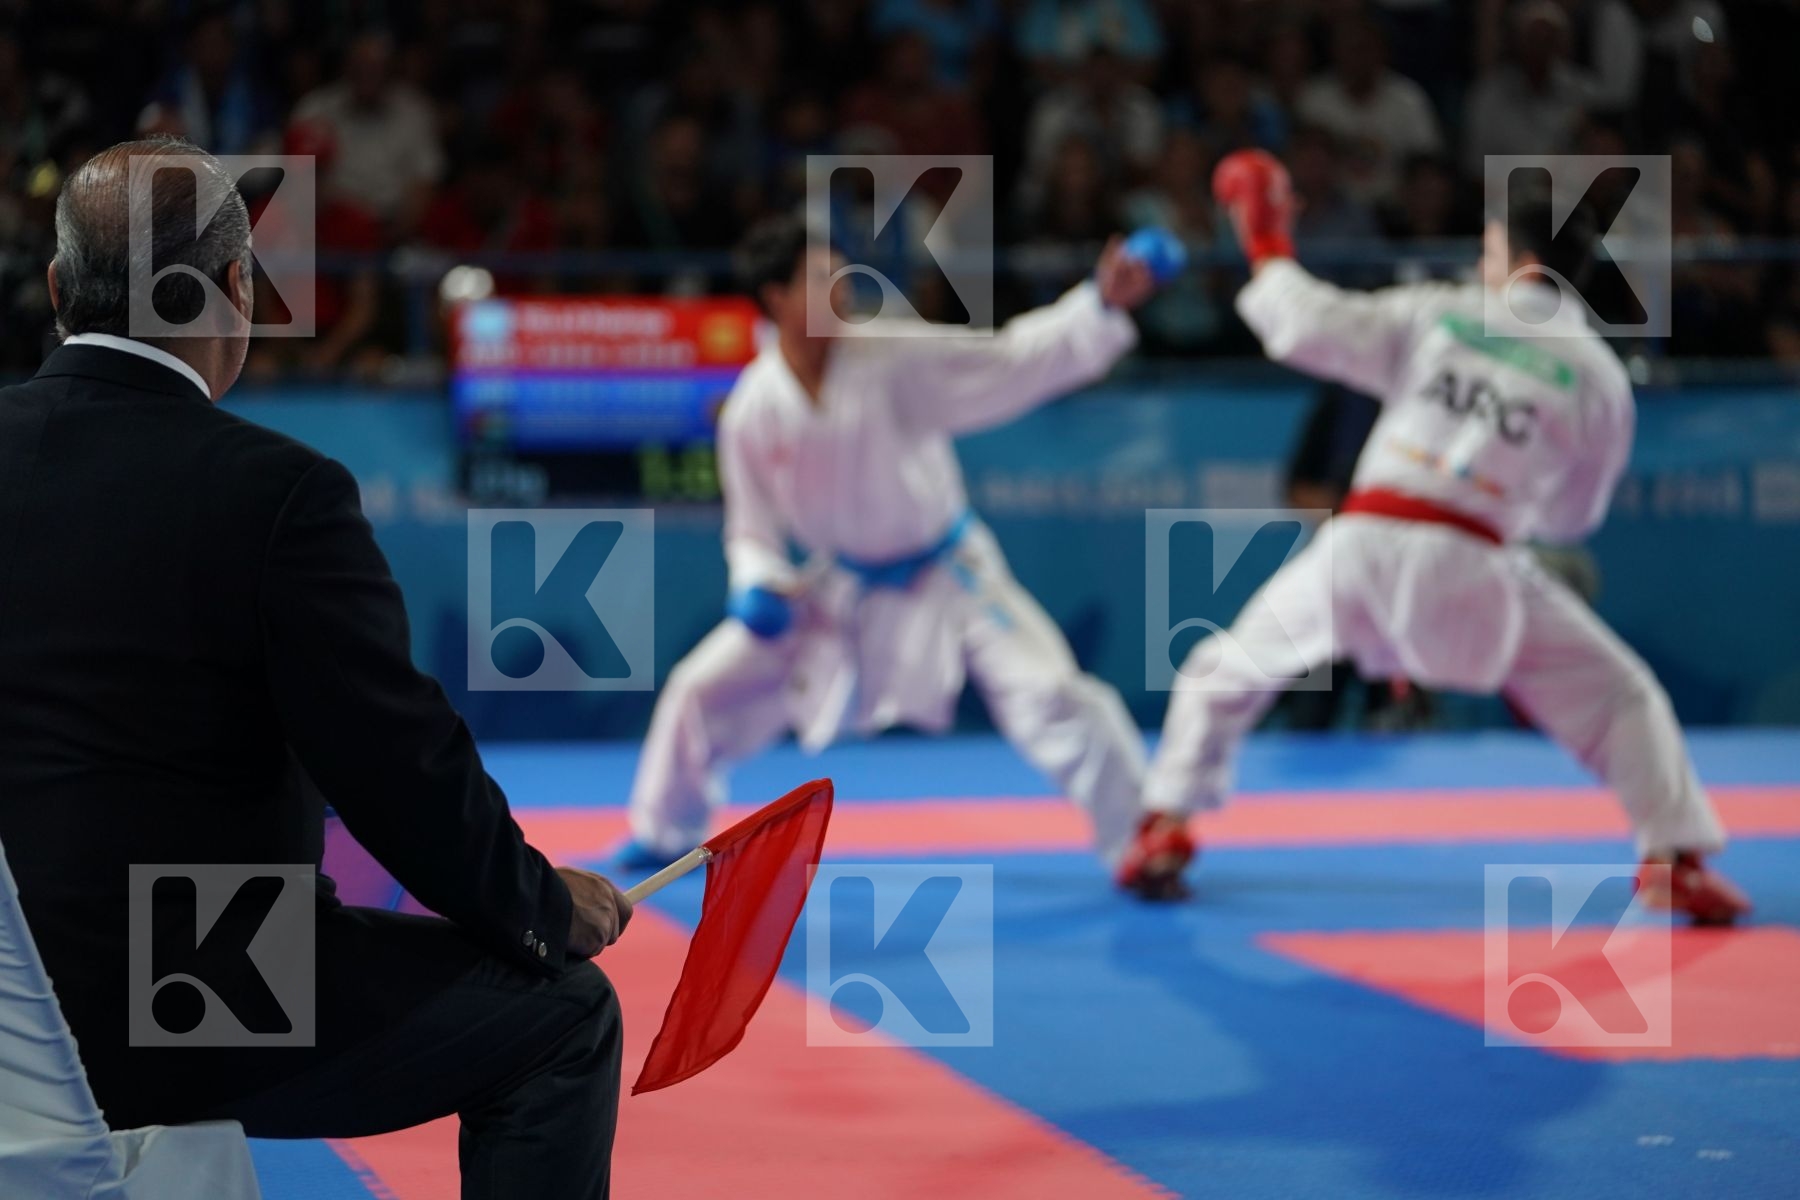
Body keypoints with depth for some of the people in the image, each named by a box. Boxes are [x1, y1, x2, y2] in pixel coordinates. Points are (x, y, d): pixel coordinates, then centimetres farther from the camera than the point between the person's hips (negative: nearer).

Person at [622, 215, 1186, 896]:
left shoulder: (891, 357, -21)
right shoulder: (752, 411, -13)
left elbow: (1013, 362, -21)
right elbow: (752, 526, 1)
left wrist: (1102, 305, -33)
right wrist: (758, 588, -19)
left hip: (949, 576, -3)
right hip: (842, 588, 3)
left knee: (1052, 697, -20)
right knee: (704, 688, 2)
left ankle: (1142, 847, -2)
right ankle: (667, 833, 29)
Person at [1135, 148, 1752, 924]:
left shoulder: (1434, 315, 5)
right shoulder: (1598, 377, 6)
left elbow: (1306, 324, 2)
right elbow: (1572, 516, 16)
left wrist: (1268, 246, 19)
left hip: (1359, 546, 1)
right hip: (1467, 568, -1)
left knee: (1227, 669, 23)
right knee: (1619, 698, 14)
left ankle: (1164, 826, 18)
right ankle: (1678, 860, 7)